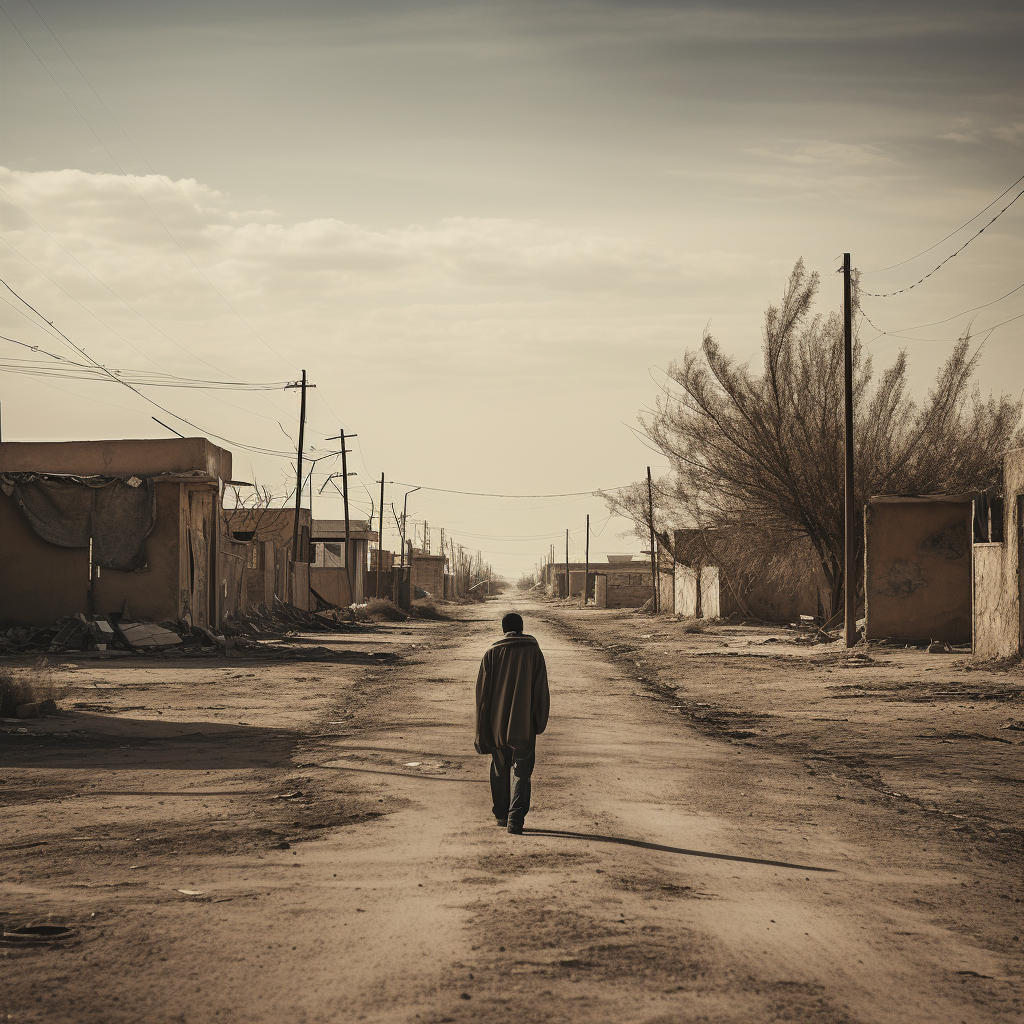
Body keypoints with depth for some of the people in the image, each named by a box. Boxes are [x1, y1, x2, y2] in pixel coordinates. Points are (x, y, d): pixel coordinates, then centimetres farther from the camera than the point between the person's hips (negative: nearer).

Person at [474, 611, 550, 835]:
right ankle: (515, 816, -15)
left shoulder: (492, 653, -1)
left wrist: (482, 731, 5)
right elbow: (541, 690, -1)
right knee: (521, 770, -1)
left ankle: (501, 814, 26)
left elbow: (483, 691, -1)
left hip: (497, 723, 1)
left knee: (500, 769, 17)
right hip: (524, 724, -1)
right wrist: (540, 722, 8)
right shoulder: (533, 651, -2)